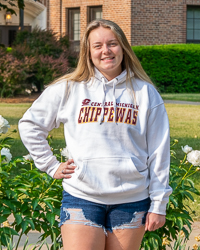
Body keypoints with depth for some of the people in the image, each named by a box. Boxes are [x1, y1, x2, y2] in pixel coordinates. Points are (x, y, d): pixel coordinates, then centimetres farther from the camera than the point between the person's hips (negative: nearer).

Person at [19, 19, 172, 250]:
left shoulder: (145, 93, 6)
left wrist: (158, 205, 2)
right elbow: (29, 125, 15)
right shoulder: (68, 89, 5)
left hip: (132, 201, 1)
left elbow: (158, 153, 5)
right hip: (81, 198, -1)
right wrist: (51, 166, 7)